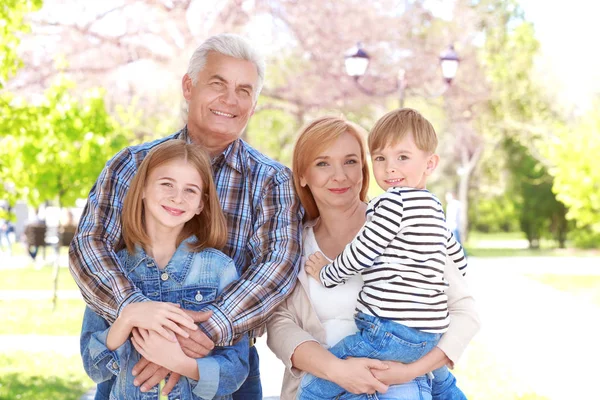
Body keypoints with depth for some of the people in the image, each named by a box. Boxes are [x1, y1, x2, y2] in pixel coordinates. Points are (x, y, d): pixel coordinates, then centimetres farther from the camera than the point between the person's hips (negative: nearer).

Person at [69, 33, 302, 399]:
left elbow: (280, 263, -16)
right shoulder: (133, 164, 1)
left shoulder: (272, 181, -1)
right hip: (131, 360, 1)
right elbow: (88, 244, -11)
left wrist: (206, 332, -31)